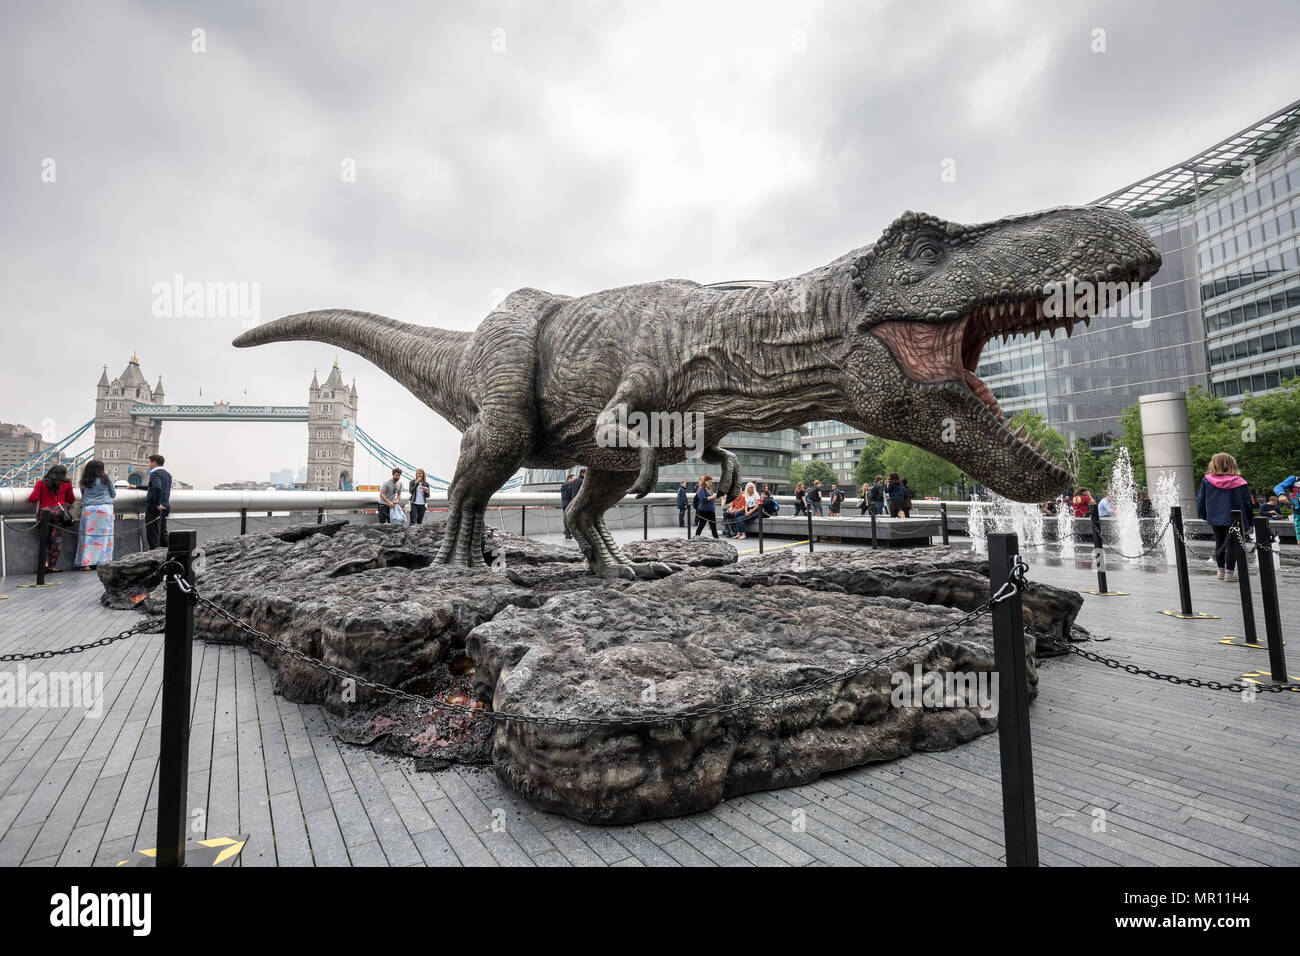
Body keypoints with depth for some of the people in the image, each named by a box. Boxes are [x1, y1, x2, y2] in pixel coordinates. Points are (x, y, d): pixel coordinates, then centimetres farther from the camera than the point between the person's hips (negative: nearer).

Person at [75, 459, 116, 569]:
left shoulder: (84, 482, 5)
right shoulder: (106, 479, 0)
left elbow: (83, 494, 17)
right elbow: (113, 494, 9)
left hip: (88, 509, 2)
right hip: (104, 508, -1)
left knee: (88, 535, 3)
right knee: (103, 534, 3)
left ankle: (86, 563, -1)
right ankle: (102, 561, 1)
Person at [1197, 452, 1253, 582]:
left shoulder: (1206, 480, -5)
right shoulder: (1239, 482, -8)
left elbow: (1200, 500, 3)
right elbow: (1247, 503, -3)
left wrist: (1204, 516, 17)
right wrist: (1250, 520, 8)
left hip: (1215, 519, 2)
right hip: (1234, 519, -2)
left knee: (1219, 544, 14)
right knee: (1232, 545, 4)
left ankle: (1221, 571, 21)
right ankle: (1229, 572, 5)